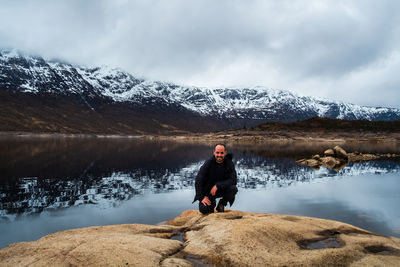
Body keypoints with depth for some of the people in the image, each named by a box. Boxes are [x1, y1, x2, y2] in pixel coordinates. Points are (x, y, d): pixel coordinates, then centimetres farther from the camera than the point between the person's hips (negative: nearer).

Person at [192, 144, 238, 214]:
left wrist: (218, 186, -30)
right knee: (203, 209, -22)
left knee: (233, 189, -29)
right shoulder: (209, 163, -13)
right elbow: (198, 181, -13)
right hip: (208, 191, -1)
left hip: (222, 190, 1)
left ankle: (221, 204, 0)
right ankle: (212, 203, 15)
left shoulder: (229, 163, -10)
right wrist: (202, 197, -19)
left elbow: (234, 180, -20)